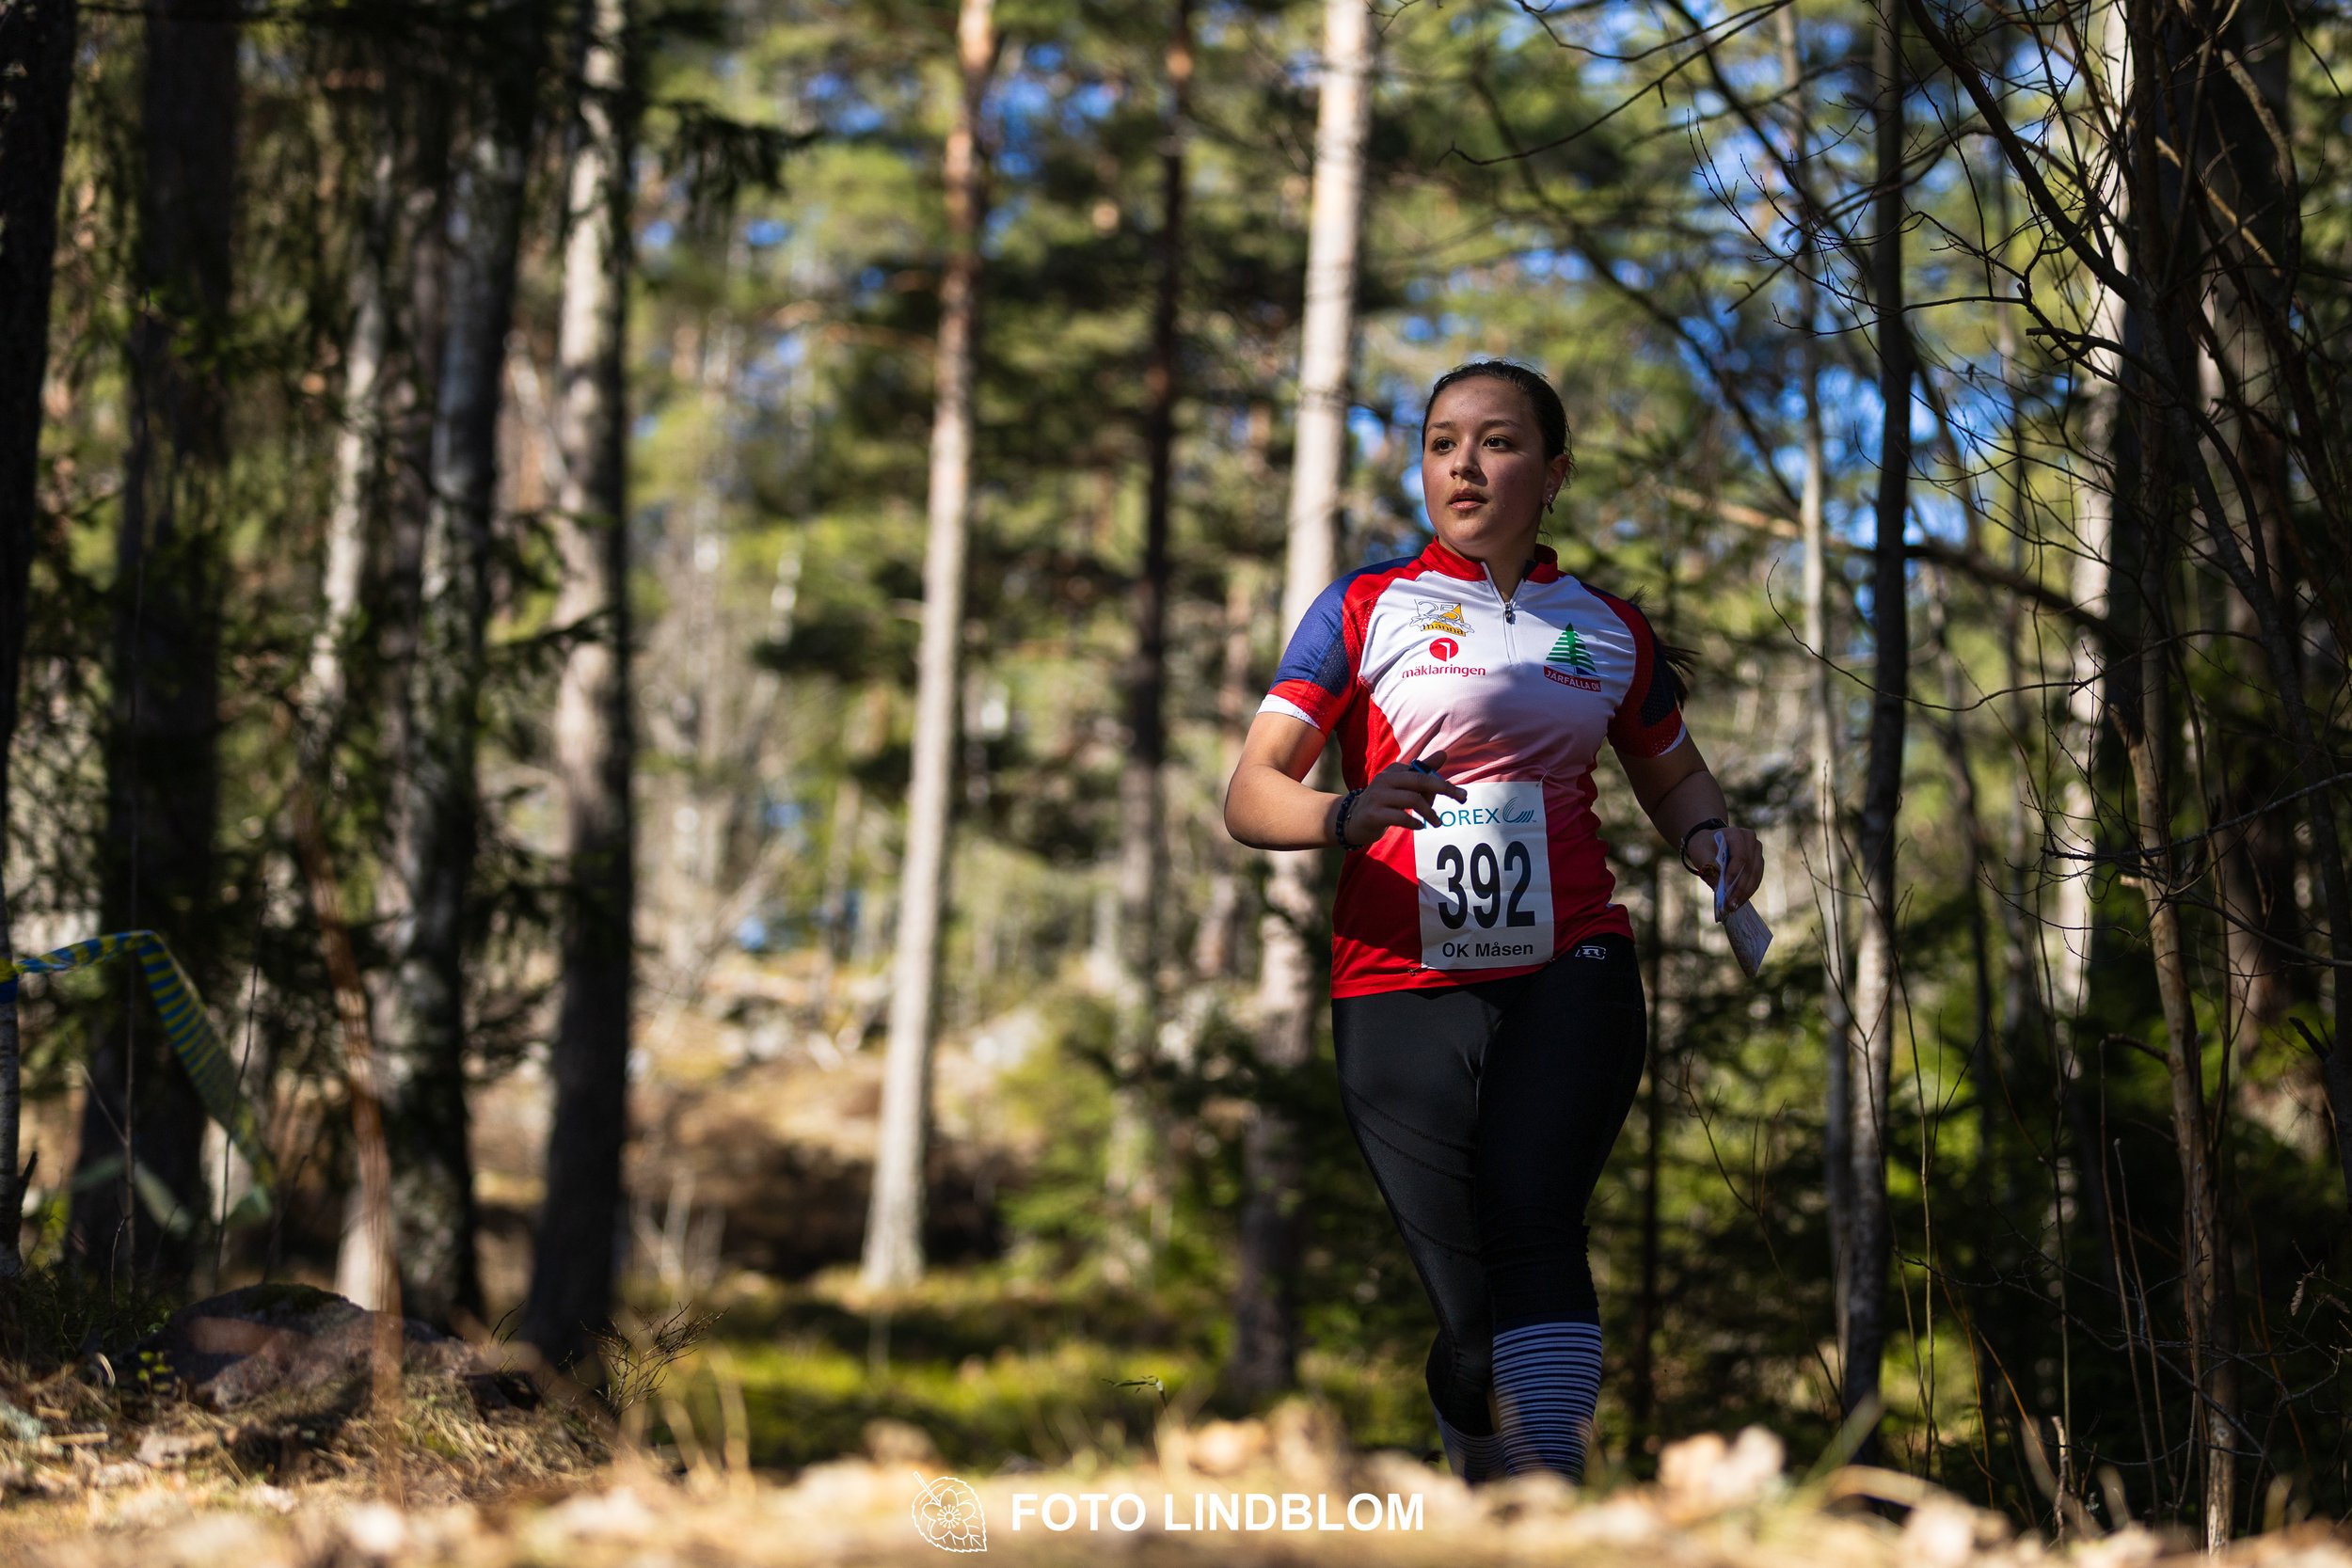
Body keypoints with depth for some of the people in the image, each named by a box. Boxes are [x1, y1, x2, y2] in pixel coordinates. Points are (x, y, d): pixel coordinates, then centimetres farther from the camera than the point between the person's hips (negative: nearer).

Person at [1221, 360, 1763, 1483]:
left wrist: (1711, 834, 6)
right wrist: (1346, 814, -24)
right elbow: (1250, 793, -1)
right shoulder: (1366, 609, 7)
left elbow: (1673, 772, 31)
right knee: (1474, 1314, -7)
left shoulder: (1608, 628, 17)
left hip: (1570, 976, 1)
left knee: (1529, 1221, -25)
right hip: (1402, 988, -1)